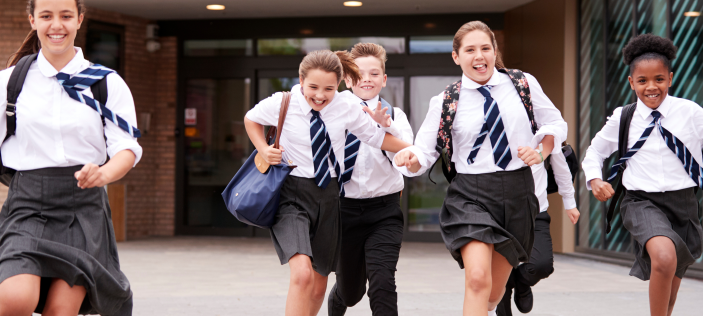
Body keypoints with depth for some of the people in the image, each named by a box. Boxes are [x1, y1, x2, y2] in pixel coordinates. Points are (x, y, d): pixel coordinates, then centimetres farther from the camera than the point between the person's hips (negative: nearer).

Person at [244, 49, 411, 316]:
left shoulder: (347, 106, -7)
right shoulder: (281, 104, -10)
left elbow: (376, 138, 8)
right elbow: (251, 119, 11)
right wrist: (264, 151, -4)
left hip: (329, 195, 3)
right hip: (293, 196, -3)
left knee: (318, 285, 13)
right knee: (302, 274, -26)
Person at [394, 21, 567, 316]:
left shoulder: (523, 84, 2)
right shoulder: (446, 102, -2)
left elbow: (555, 124, 14)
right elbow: (424, 153, -1)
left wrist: (540, 151, -4)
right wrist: (410, 158, -23)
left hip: (518, 192, 2)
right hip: (471, 194, -2)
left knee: (496, 286, 15)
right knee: (477, 279, -23)